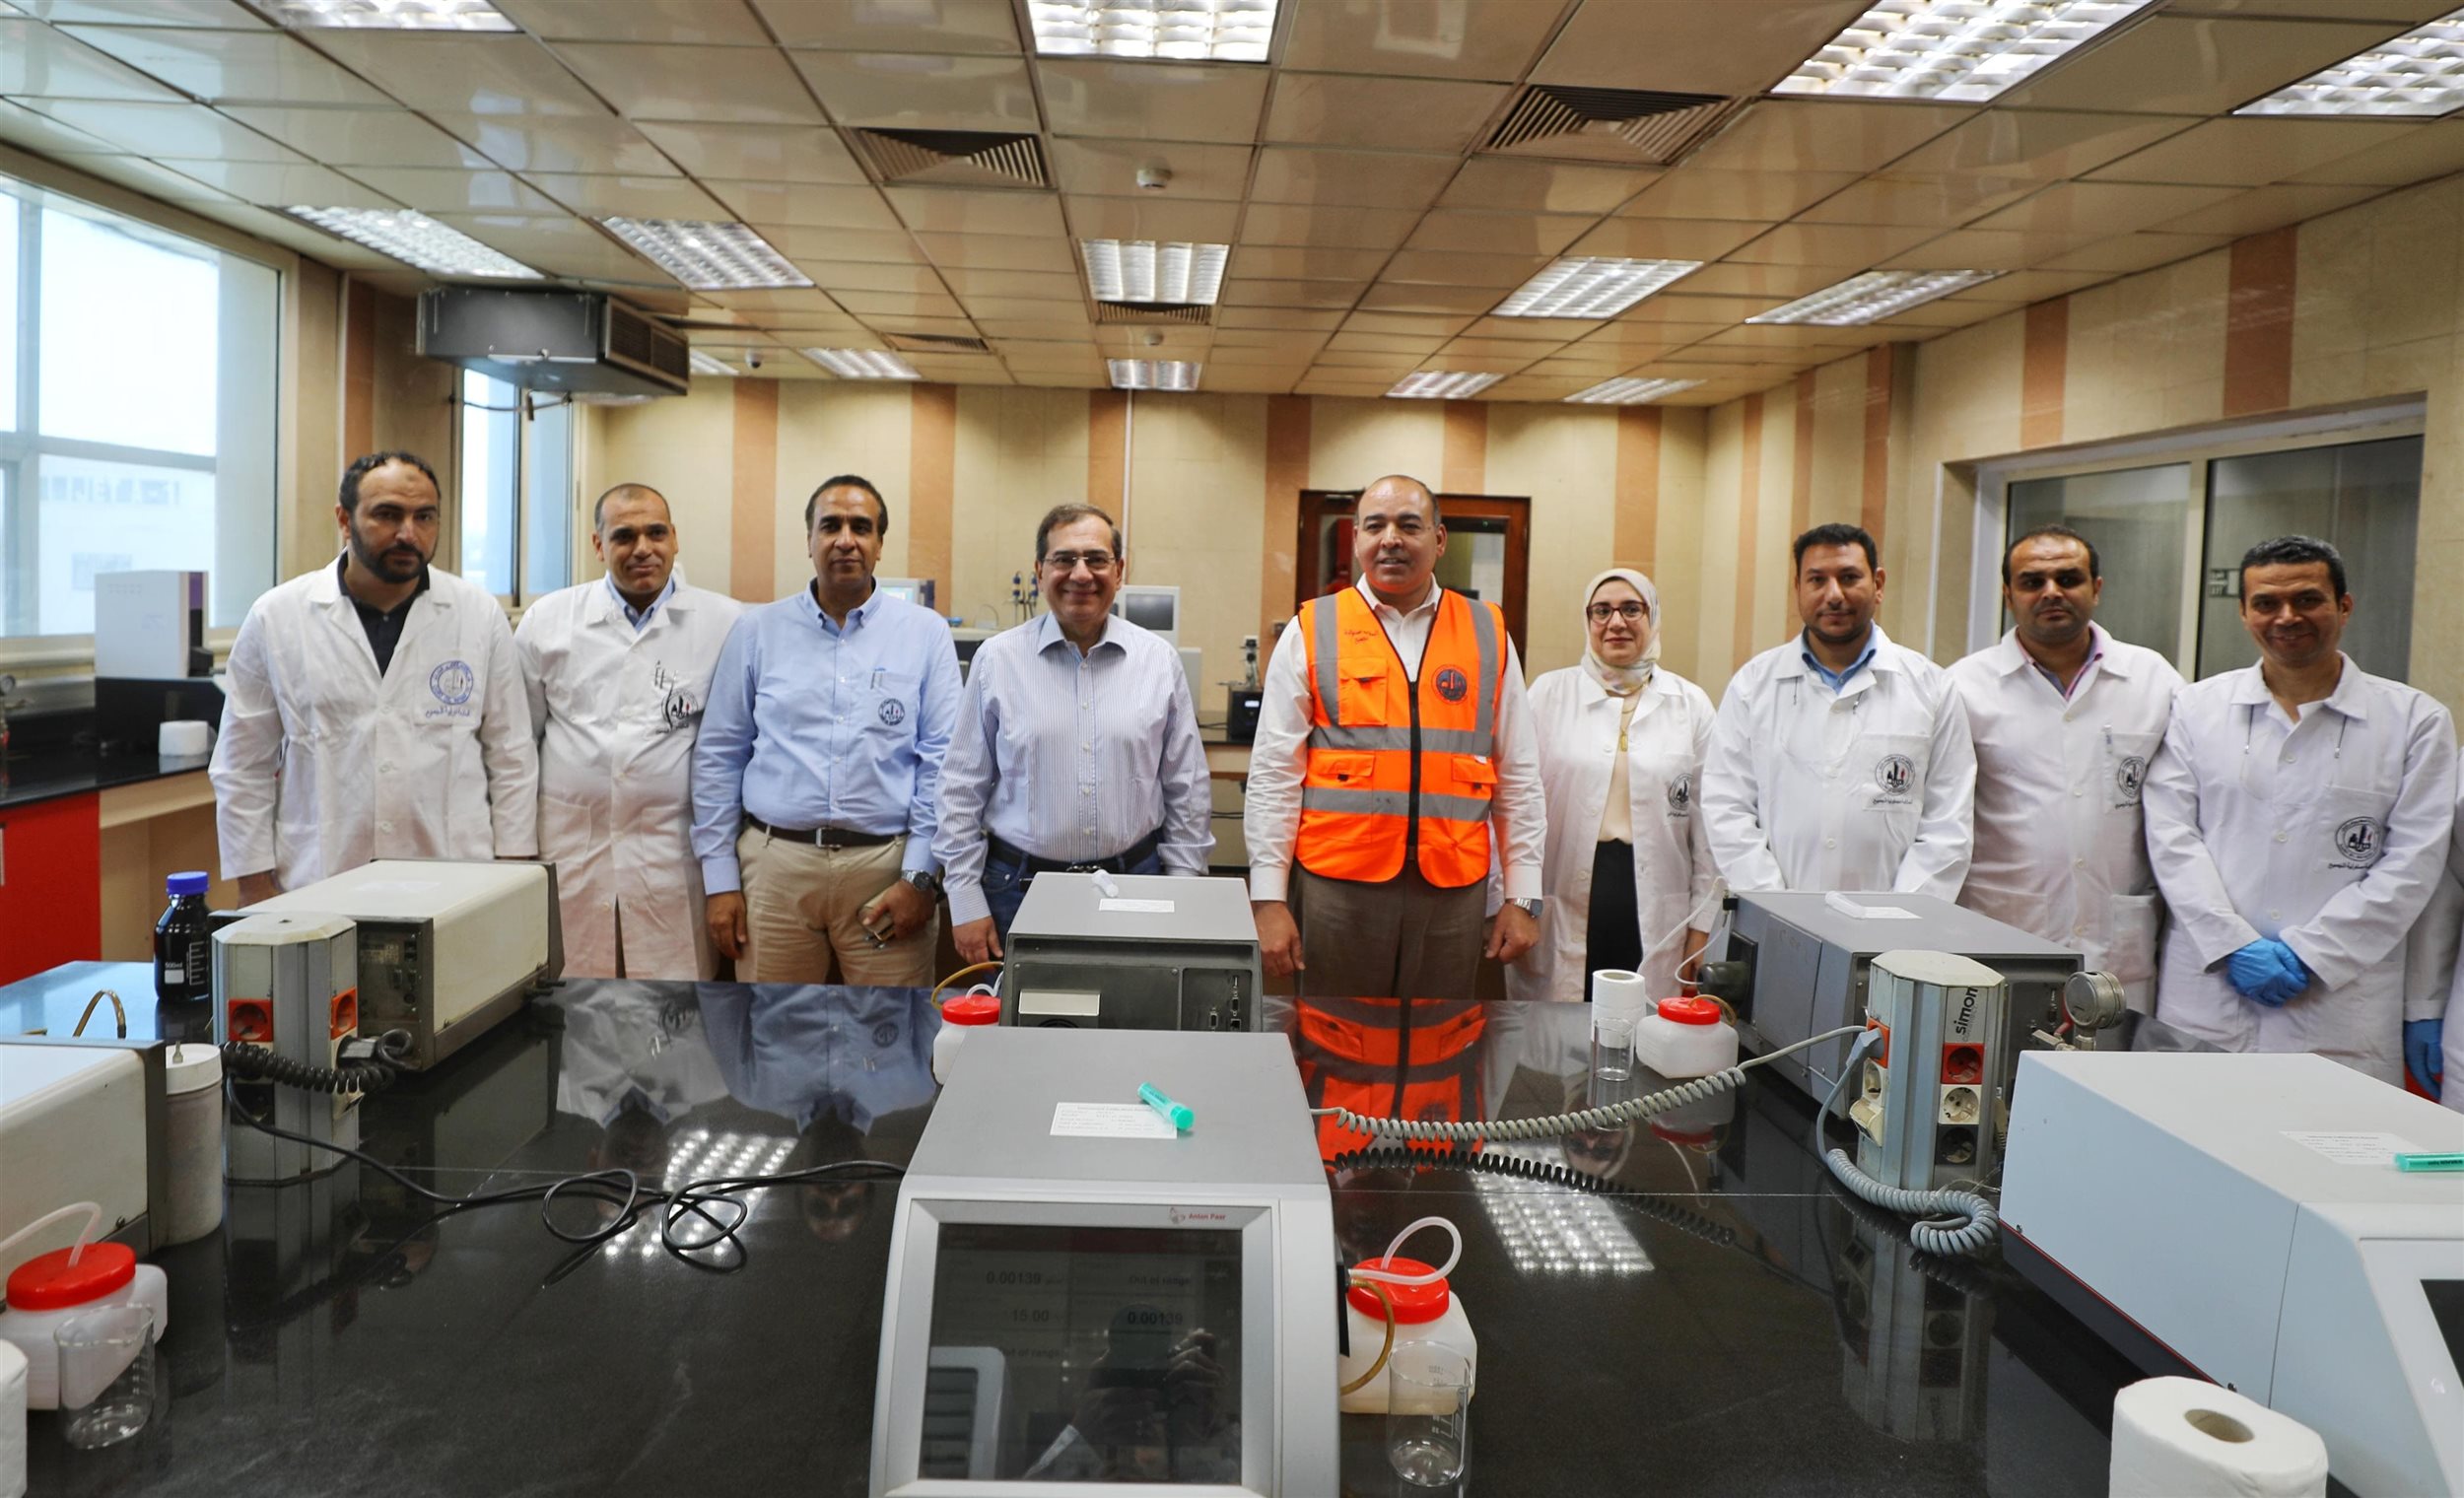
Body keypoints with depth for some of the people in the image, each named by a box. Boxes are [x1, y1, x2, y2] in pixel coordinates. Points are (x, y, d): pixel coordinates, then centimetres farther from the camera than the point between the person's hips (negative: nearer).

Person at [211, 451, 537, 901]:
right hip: (319, 887, 0)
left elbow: (511, 758, 5)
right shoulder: (276, 618, 1)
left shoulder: (481, 616, 2)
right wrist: (255, 886, 1)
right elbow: (245, 769, 4)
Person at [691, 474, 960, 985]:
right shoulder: (757, 631, 7)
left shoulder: (925, 634, 3)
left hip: (886, 866, -1)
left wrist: (920, 877, -7)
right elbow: (718, 758, 8)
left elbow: (942, 762, -1)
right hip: (775, 863, 1)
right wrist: (719, 879, 3)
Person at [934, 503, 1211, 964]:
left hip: (1134, 879, 1)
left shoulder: (1159, 660, 2)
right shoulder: (997, 658, -1)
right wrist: (966, 902, -1)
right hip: (1019, 887, -1)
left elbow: (1186, 791, 6)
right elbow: (964, 790, 1)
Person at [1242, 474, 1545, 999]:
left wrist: (1523, 897, 6)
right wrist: (1268, 898, -4)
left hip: (1454, 889, 2)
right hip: (1338, 883, -1)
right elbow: (1274, 774, 0)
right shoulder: (1312, 632, 2)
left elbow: (1519, 776, 9)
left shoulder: (1488, 635, 7)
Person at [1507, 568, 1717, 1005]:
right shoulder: (1548, 694, 5)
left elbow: (1707, 821, 7)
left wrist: (1701, 925, 4)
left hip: (1655, 915, 1)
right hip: (1561, 914, 0)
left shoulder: (1691, 704, 7)